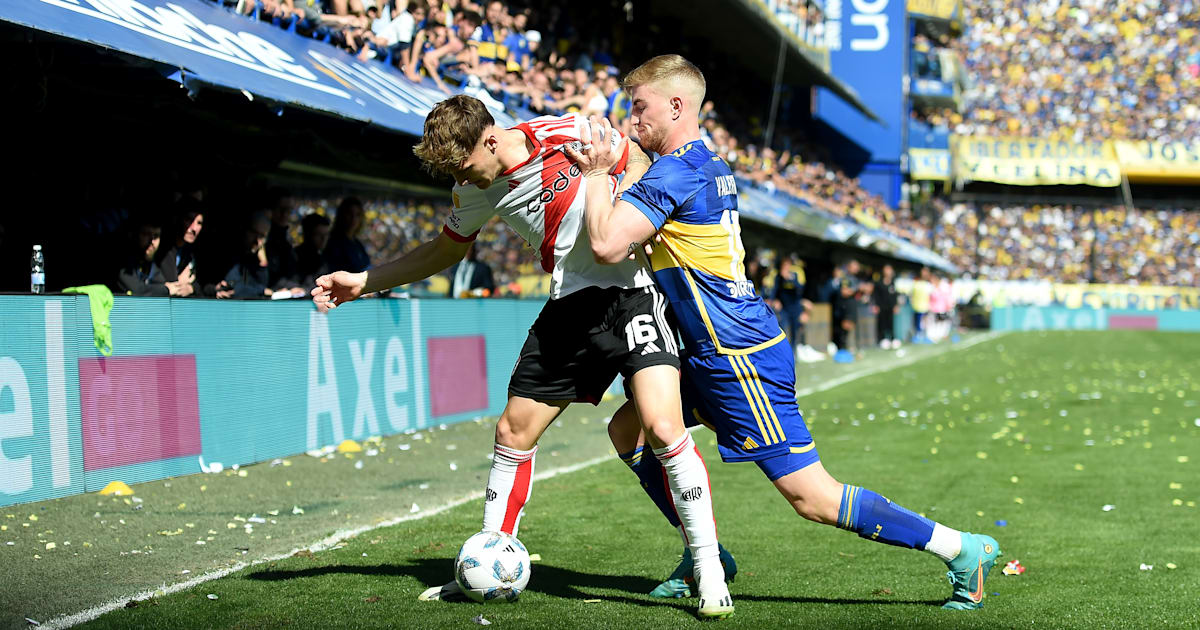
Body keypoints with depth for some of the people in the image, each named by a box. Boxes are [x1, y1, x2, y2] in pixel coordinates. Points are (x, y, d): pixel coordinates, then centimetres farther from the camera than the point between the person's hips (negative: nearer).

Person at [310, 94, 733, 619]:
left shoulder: (570, 136, -16)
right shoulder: (474, 191, 2)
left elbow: (638, 161, 1)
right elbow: (447, 249, 19)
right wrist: (362, 281, 14)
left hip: (628, 291, -6)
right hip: (567, 307, 6)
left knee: (662, 428, -22)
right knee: (512, 433, 7)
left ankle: (709, 572, -11)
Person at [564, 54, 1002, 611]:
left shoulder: (673, 173, -17)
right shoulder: (711, 166, 13)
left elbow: (608, 245, -27)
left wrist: (595, 174, -13)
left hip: (738, 359, -10)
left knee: (811, 496, -8)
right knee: (627, 430, 15)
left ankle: (963, 549, -2)